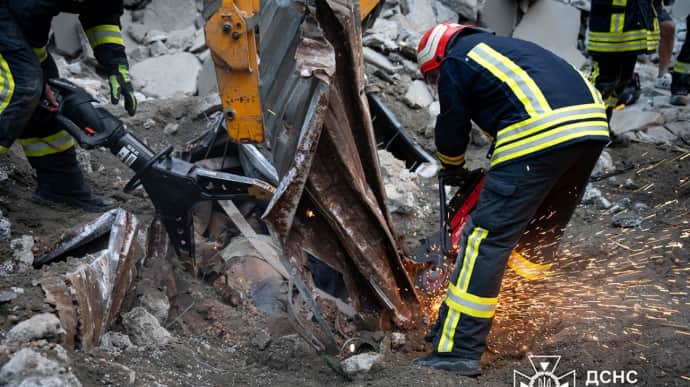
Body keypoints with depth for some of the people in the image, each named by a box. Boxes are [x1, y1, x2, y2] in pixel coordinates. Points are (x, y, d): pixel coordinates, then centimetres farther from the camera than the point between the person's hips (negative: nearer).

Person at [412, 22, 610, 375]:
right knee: (545, 232, 23)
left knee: (488, 237, -7)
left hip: (539, 134, -8)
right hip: (592, 125, 8)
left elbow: (452, 128, 13)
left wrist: (452, 168, 33)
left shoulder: (455, 62, 12)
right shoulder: (504, 46, 34)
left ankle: (459, 348, -11)